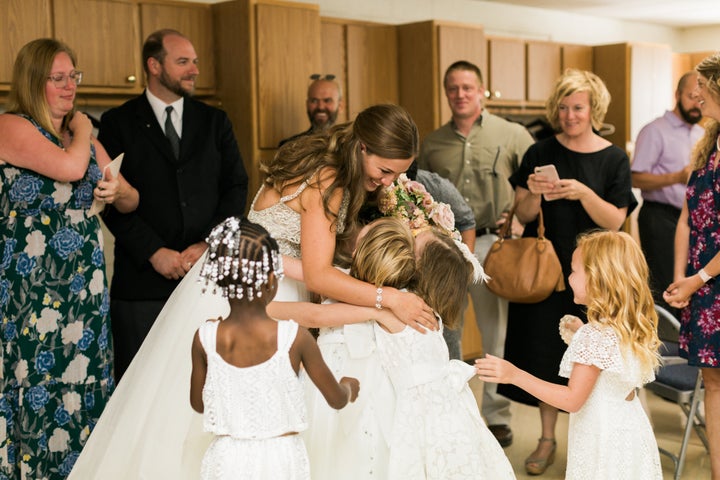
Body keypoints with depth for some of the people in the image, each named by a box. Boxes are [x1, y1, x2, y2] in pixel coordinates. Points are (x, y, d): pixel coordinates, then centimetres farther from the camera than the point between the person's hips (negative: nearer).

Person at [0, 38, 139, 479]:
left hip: (85, 285, 6)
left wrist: (118, 191, -7)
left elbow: (131, 202, 16)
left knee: (85, 381, 10)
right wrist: (82, 129, -4)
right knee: (40, 383, 2)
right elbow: (70, 167, -24)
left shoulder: (83, 134, 14)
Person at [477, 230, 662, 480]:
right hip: (631, 433, 9)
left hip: (603, 443, -9)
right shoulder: (632, 327, 2)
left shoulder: (594, 336, -24)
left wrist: (515, 375, -28)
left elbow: (572, 399, -25)